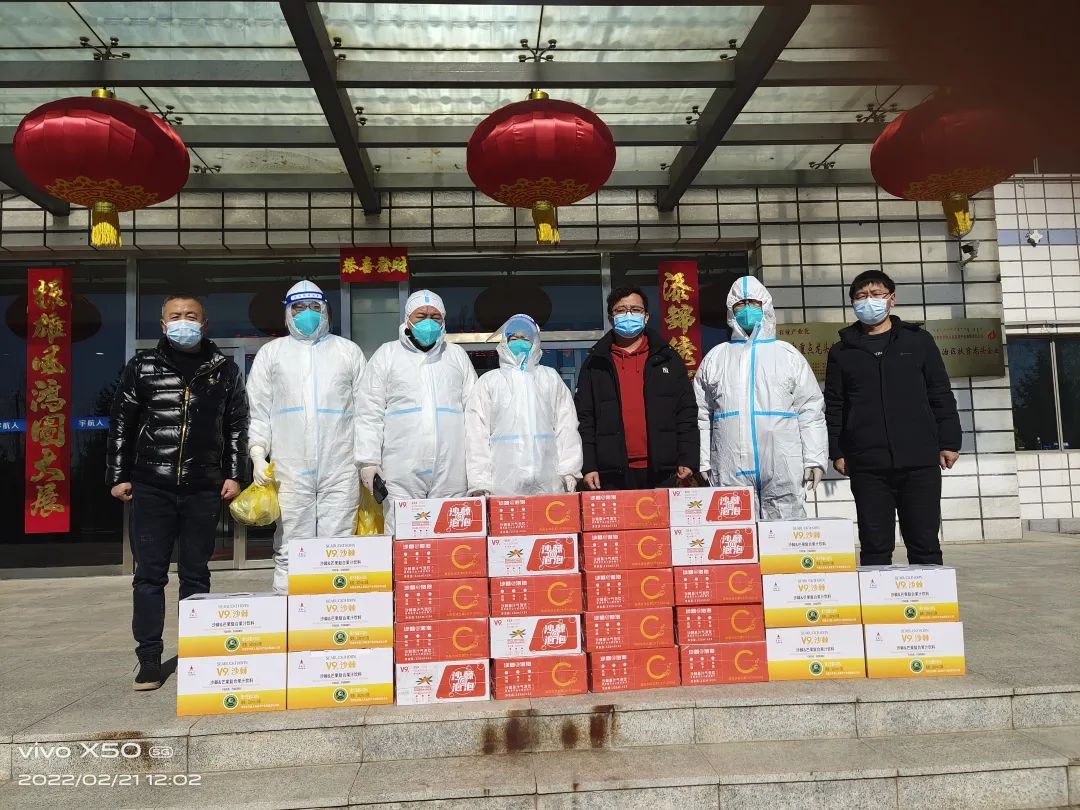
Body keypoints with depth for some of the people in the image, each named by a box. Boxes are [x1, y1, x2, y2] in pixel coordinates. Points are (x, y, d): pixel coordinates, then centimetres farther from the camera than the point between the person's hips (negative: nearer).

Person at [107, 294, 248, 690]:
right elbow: (121, 423, 7)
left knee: (196, 573, 8)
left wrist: (233, 474, 2)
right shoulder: (142, 366, 5)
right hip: (151, 485, 0)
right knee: (149, 573, 2)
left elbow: (236, 426, 9)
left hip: (203, 488, 0)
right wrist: (118, 476, 3)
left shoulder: (224, 370, 7)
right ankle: (149, 659, 11)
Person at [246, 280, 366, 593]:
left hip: (341, 470, 0)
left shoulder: (349, 351, 16)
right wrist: (258, 454, -3)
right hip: (288, 470, 0)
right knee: (289, 552, -1)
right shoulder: (270, 353, 17)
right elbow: (258, 410, 11)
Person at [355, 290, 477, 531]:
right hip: (402, 473, -1)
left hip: (451, 472, 2)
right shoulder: (386, 354, 10)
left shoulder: (457, 355, 16)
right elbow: (370, 413, 6)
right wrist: (368, 461, -2)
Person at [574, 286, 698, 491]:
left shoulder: (668, 359, 11)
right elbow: (584, 418, 6)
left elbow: (687, 413, 8)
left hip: (662, 473, 1)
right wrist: (588, 466, -2)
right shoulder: (595, 364, 10)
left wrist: (688, 461, -1)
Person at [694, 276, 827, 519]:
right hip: (730, 473, 1)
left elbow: (811, 410, 8)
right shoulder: (715, 358, 14)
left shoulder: (788, 355, 12)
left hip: (783, 472, 0)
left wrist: (814, 459, 0)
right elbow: (702, 415, 12)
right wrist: (703, 464, 4)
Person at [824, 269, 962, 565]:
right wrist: (837, 451, 2)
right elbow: (834, 406, 9)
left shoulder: (918, 341, 10)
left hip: (919, 460, 0)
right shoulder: (842, 351, 10)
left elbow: (941, 395, 9)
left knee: (925, 545, 4)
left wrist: (949, 442, 3)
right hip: (867, 465, 0)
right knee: (875, 547, 4)